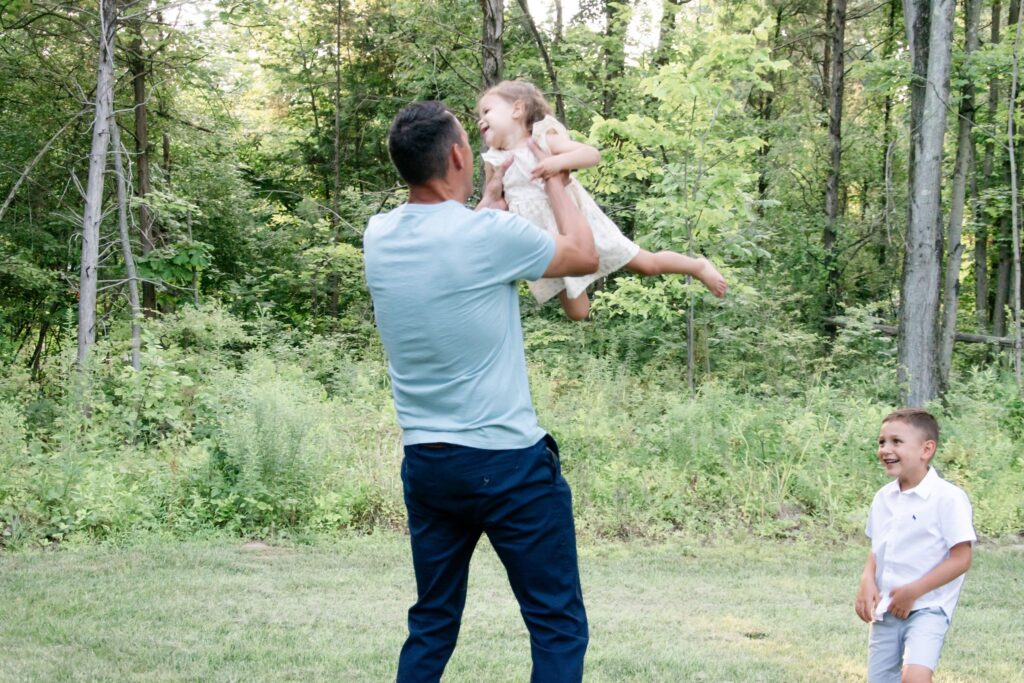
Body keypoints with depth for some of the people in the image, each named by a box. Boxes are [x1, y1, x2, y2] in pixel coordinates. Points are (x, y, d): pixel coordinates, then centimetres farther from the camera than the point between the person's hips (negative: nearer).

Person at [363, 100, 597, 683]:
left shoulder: (380, 237, 2)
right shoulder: (492, 235, -16)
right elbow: (585, 256, 3)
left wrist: (492, 199, 36)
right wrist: (555, 182, 17)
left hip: (425, 462, 7)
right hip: (509, 463, -6)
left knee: (432, 624, 16)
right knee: (559, 626, 1)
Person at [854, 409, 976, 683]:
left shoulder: (948, 498, -12)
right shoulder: (883, 497, 8)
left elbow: (960, 559, -13)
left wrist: (913, 591, -17)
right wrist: (867, 581, -3)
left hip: (927, 609, -7)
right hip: (885, 612, 7)